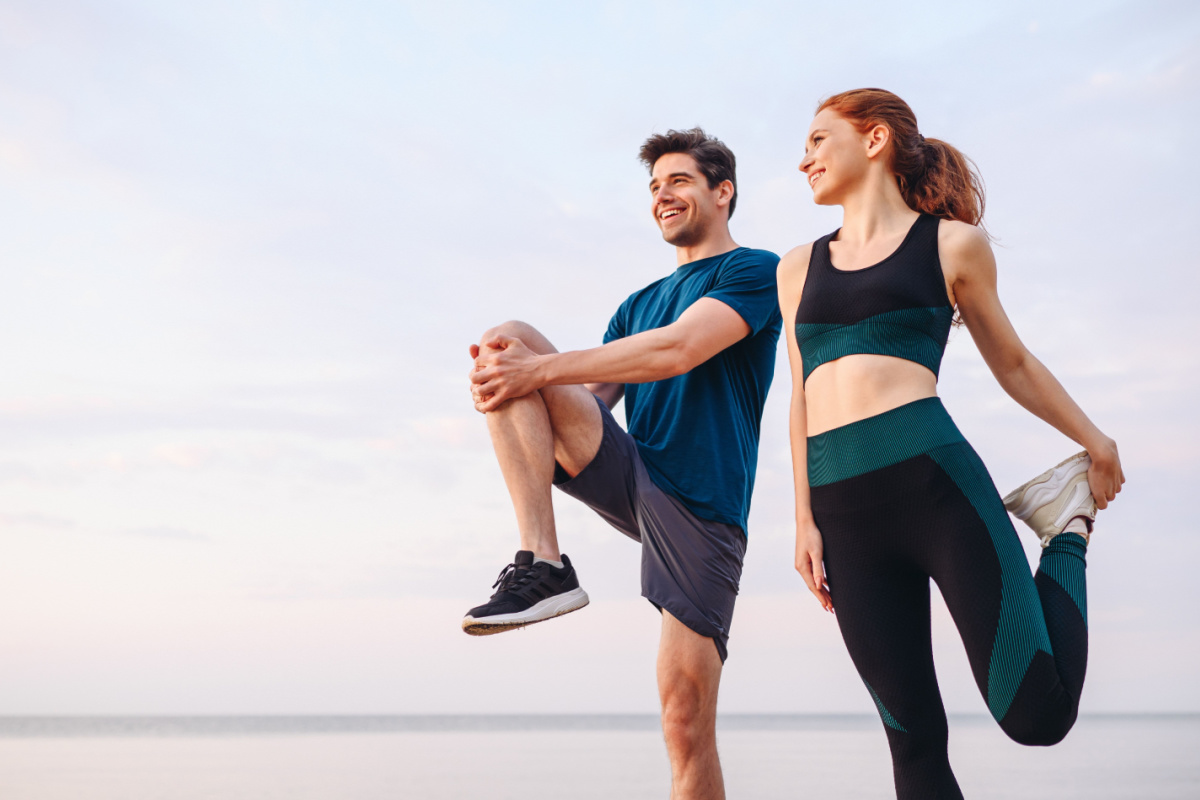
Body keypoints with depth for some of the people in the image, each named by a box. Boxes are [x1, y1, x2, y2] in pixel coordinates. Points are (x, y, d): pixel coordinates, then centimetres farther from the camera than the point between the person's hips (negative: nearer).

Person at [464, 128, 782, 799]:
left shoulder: (757, 271, 2)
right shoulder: (639, 305, 24)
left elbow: (677, 351, -15)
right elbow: (589, 399, 14)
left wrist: (540, 370, -19)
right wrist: (512, 380, -9)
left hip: (701, 508, -5)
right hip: (627, 474, 5)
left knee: (688, 724, -11)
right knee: (506, 341, -14)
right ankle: (544, 565, -24)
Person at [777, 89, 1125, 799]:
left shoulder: (952, 245, 9)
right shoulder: (799, 268, 19)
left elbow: (1011, 362, 20)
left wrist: (1096, 441, 26)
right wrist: (806, 520, 11)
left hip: (933, 475, -3)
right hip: (843, 507, 4)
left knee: (1036, 713, -8)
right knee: (913, 734, 2)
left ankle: (1068, 532, 17)